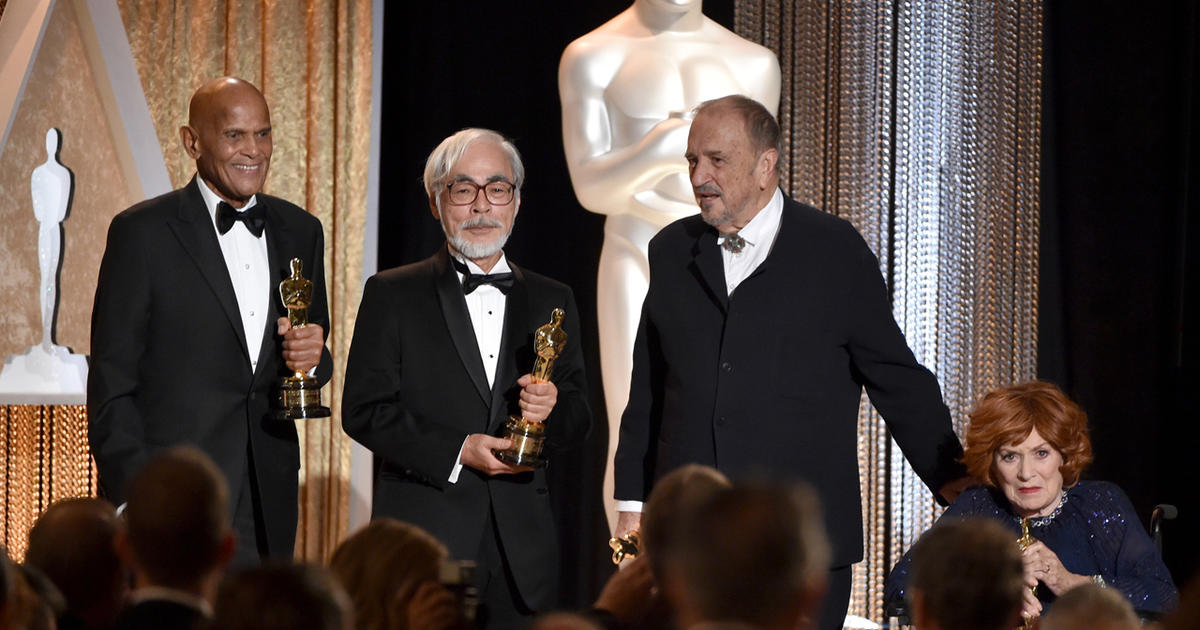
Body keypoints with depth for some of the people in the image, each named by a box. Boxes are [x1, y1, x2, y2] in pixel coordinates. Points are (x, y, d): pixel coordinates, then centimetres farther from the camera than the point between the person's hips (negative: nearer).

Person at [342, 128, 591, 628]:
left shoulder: (552, 301, 15)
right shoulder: (392, 295, 5)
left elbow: (577, 420, 14)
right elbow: (363, 411, -3)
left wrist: (551, 408, -10)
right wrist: (456, 453, -13)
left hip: (521, 547, 3)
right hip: (424, 544, -3)